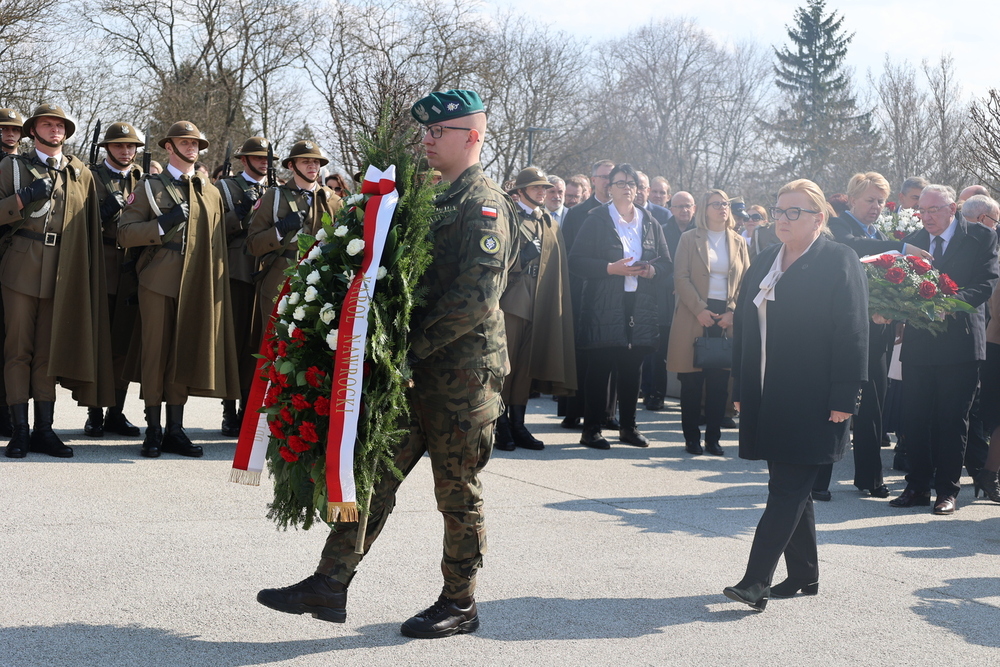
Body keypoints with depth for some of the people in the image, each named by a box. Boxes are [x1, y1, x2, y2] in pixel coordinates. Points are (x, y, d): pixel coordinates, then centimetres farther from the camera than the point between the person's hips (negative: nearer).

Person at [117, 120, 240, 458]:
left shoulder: (211, 192, 17)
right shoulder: (151, 186, 6)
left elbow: (218, 245, 18)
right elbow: (125, 233, -2)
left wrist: (218, 287, 12)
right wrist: (163, 224, -15)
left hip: (196, 286, 3)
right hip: (158, 281, -3)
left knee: (184, 355, 4)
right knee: (156, 354, -2)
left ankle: (175, 430, 10)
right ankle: (153, 430, 4)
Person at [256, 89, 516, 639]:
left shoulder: (485, 204, -11)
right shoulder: (439, 201, 17)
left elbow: (477, 296, -21)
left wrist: (416, 344, -18)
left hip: (462, 371, -8)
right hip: (418, 369, 8)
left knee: (457, 490, 3)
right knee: (377, 472, 6)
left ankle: (460, 604, 16)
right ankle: (330, 584, 9)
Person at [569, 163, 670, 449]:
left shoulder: (650, 223, 14)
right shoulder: (596, 220, 1)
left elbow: (666, 262, 15)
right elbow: (577, 262, -5)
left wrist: (651, 270, -6)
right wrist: (610, 268, -16)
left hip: (641, 307, 4)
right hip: (604, 307, -4)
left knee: (631, 369, 9)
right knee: (599, 368, -3)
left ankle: (629, 426, 19)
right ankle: (592, 429, 3)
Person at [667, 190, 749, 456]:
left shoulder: (738, 243, 12)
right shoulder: (689, 239, 4)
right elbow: (681, 277, -4)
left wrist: (732, 312, -6)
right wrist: (699, 309, -13)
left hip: (727, 317, 2)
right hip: (694, 316, -2)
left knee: (719, 381, 1)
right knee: (692, 380, 0)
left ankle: (713, 437, 8)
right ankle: (692, 437, 7)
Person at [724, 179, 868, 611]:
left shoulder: (839, 262, -6)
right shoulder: (765, 262, 14)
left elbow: (852, 336, -12)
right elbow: (745, 327, 16)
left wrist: (843, 399, -16)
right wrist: (741, 390, 13)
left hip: (810, 403, -7)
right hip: (768, 398, 7)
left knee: (789, 490, -7)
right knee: (791, 487, 13)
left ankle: (756, 582, -10)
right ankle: (804, 576, 24)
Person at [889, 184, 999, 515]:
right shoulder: (913, 240, 11)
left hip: (959, 341, -4)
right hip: (918, 342, 4)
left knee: (952, 420, 1)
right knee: (914, 418, 6)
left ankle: (947, 490, 10)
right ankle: (917, 487, 15)